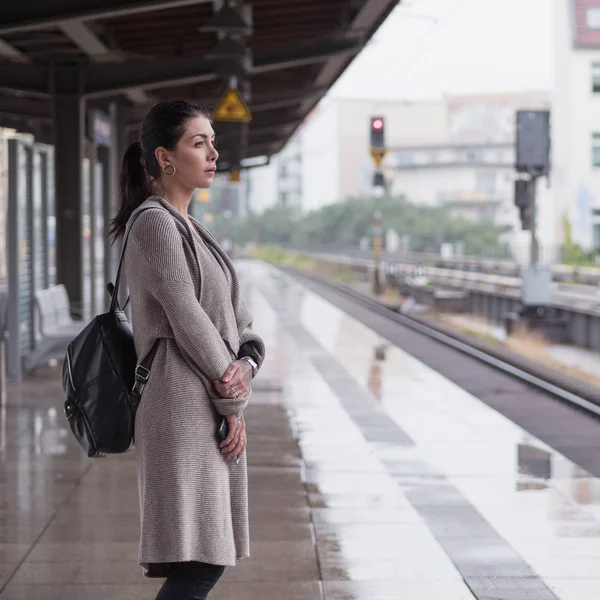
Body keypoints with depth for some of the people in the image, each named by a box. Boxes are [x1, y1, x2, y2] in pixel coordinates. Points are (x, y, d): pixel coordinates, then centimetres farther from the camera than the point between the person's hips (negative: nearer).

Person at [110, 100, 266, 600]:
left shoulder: (190, 229, 19)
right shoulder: (154, 222, -10)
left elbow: (238, 320, 15)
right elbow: (187, 319, -15)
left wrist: (246, 365, -6)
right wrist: (232, 403, -9)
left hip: (214, 410, 9)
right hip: (185, 411, -9)